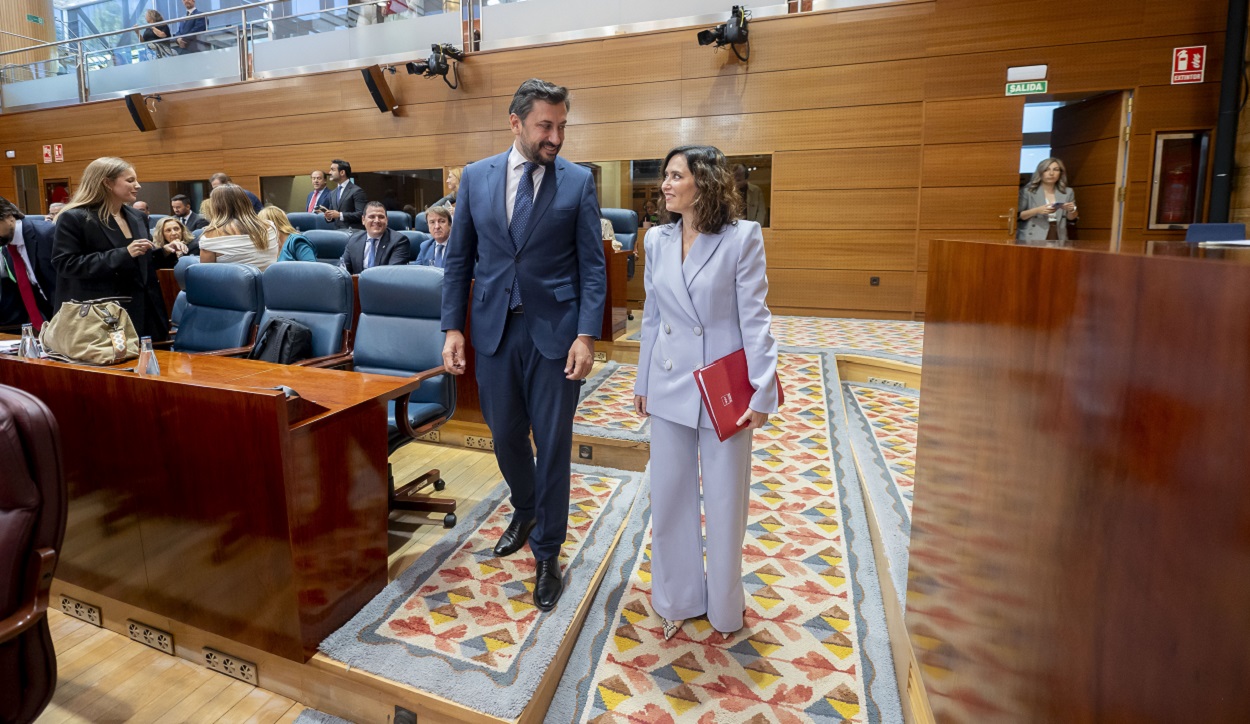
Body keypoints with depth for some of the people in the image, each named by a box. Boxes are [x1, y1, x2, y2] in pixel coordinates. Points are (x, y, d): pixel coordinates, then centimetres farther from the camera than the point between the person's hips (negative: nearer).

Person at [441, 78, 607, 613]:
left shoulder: (578, 181, -2)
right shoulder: (476, 178, 6)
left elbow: (593, 266, -4)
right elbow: (458, 260, 8)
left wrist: (587, 335, -14)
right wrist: (453, 328, 0)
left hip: (554, 331, -2)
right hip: (494, 328, 3)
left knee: (553, 445, 5)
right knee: (505, 436, 16)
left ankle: (547, 554, 24)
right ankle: (525, 511, 46)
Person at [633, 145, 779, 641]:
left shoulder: (743, 238, -9)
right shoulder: (657, 240, 4)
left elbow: (754, 320, -10)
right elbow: (652, 317, 11)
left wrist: (763, 393, -13)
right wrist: (643, 383, 13)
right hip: (670, 386, 4)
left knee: (724, 502, 9)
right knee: (669, 497, 12)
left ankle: (724, 607, 33)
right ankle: (677, 599, 34)